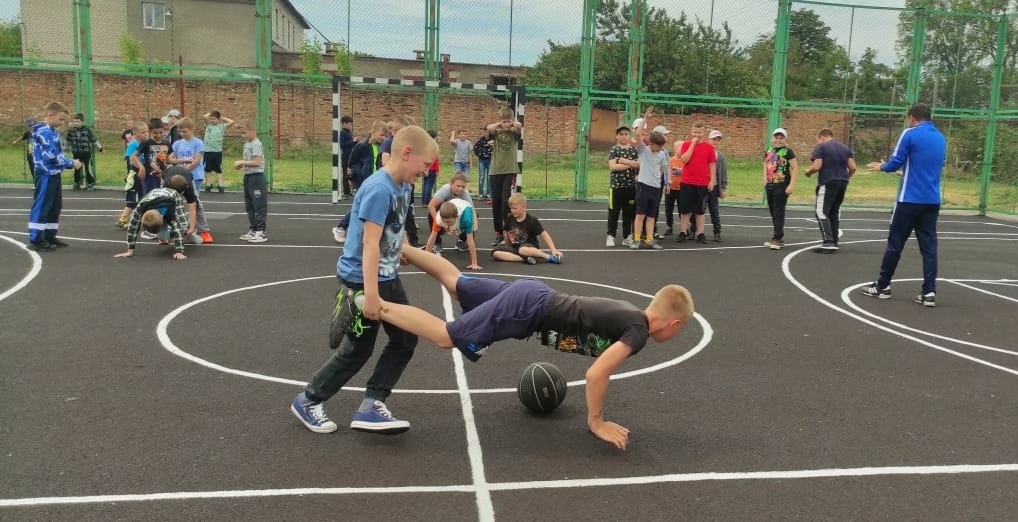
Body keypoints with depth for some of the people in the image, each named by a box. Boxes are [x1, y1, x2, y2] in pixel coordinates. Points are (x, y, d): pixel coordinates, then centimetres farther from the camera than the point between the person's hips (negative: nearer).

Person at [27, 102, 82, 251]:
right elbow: (52, 156, -23)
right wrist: (71, 163, -15)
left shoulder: (51, 131, 14)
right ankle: (35, 239, -3)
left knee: (55, 206, 15)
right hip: (45, 175, -10)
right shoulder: (44, 131, -17)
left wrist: (69, 164, 3)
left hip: (53, 174, 10)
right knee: (41, 206, -6)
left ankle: (49, 236, 24)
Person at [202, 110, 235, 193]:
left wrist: (222, 118, 0)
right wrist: (210, 113, 4)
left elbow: (231, 122, -10)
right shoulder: (208, 125, 3)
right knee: (207, 169, 10)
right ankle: (208, 185, 18)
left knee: (218, 170, 6)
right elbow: (204, 116, -12)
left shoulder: (222, 127, 1)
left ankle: (220, 185, 7)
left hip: (217, 151, -1)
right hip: (207, 151, 1)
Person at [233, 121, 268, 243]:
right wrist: (240, 164, 3)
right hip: (248, 176, 10)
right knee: (249, 206, 15)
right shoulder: (246, 144, 14)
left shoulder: (256, 144, -14)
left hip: (256, 177, -10)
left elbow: (257, 162, -22)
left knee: (259, 205, -5)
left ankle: (261, 232, -1)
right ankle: (253, 230, 23)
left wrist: (242, 162, -16)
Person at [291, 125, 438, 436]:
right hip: (361, 280, -9)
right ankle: (307, 401, 22)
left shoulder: (403, 187, 5)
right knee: (357, 350, 3)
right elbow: (370, 243, -27)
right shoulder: (379, 189, -23)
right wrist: (370, 294, -30)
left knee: (406, 340, 9)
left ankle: (371, 407, 13)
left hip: (388, 277, 9)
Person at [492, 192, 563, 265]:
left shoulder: (532, 220, -14)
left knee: (523, 250, -43)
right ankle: (524, 259, -29)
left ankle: (550, 257, -28)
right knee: (495, 253, -21)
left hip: (530, 246, -5)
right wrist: (507, 248, 19)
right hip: (514, 247, 5)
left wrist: (553, 250, -21)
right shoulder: (509, 218, -1)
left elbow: (544, 235, -14)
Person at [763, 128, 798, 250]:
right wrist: (765, 179, 14)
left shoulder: (788, 152, -8)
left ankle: (777, 239, -8)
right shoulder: (769, 151, 11)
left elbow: (795, 168, -12)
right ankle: (778, 238, 21)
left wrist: (792, 185, -19)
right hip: (770, 185, 7)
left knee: (779, 212, -9)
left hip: (782, 186, -7)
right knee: (772, 212, 11)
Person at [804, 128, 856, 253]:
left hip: (828, 183, -7)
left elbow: (816, 166, -14)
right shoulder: (845, 147, 15)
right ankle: (834, 242, 16)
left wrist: (808, 172, 6)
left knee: (822, 212, -5)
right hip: (842, 183, 7)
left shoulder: (821, 147, -4)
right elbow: (853, 167, 9)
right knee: (835, 213, 14)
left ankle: (829, 242, -16)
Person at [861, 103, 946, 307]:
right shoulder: (941, 138, 14)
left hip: (910, 200, -5)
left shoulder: (910, 134, -6)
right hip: (932, 201, 5)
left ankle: (882, 286, 12)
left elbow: (895, 163, -7)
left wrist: (882, 167, 14)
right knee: (928, 246, 4)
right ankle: (929, 292, 1)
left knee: (895, 244, 4)